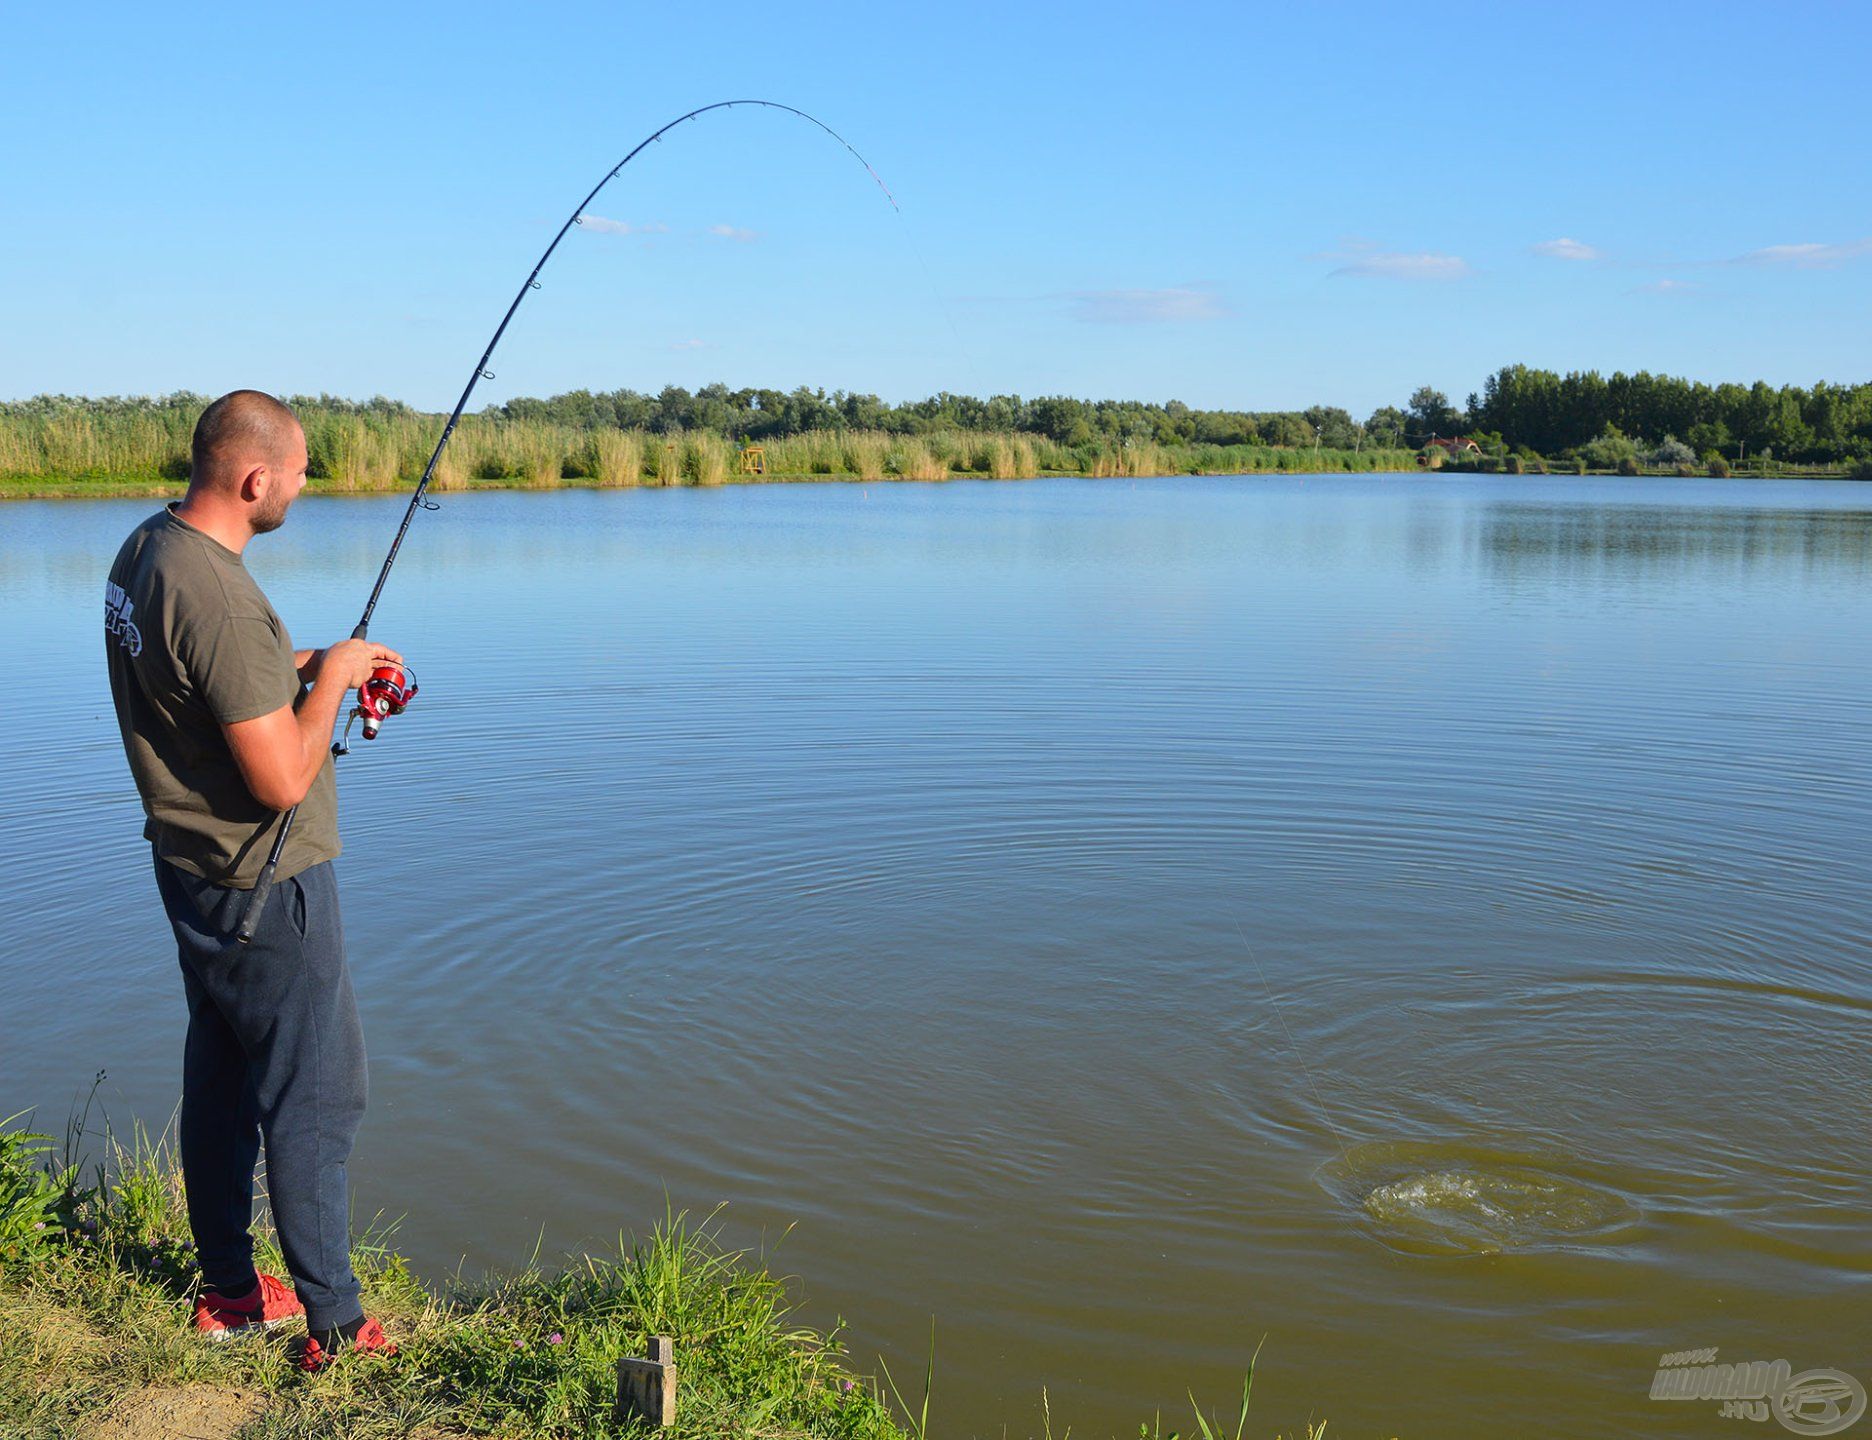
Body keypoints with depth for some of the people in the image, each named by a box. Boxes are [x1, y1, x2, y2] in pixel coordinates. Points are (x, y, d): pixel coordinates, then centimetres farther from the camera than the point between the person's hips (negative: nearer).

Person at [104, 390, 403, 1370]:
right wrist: (331, 679, -11)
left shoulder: (143, 551, 3)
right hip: (262, 886, -10)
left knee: (219, 1079, 19)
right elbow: (283, 781, -26)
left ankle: (228, 1291, 33)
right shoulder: (220, 601, -28)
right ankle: (333, 1327, 12)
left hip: (189, 868, 10)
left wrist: (301, 664, 8)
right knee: (313, 1099, 2)